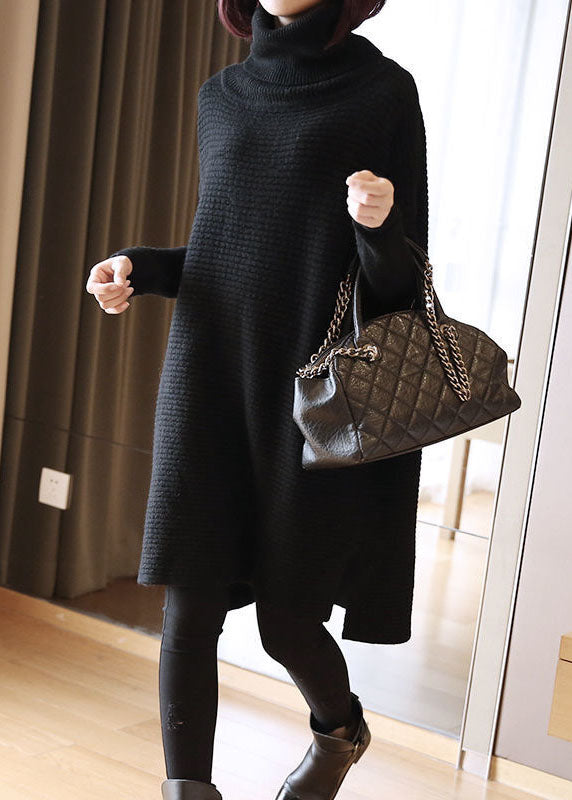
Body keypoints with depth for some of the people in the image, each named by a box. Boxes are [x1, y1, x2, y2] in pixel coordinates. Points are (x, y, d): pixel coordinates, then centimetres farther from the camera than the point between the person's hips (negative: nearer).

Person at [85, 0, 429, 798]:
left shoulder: (383, 90, -2)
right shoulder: (222, 96, 12)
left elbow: (400, 280, -3)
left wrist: (379, 226, -25)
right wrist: (138, 267, 0)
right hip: (209, 381, 4)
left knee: (287, 619, 5)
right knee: (190, 607, -3)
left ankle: (340, 728, 37)